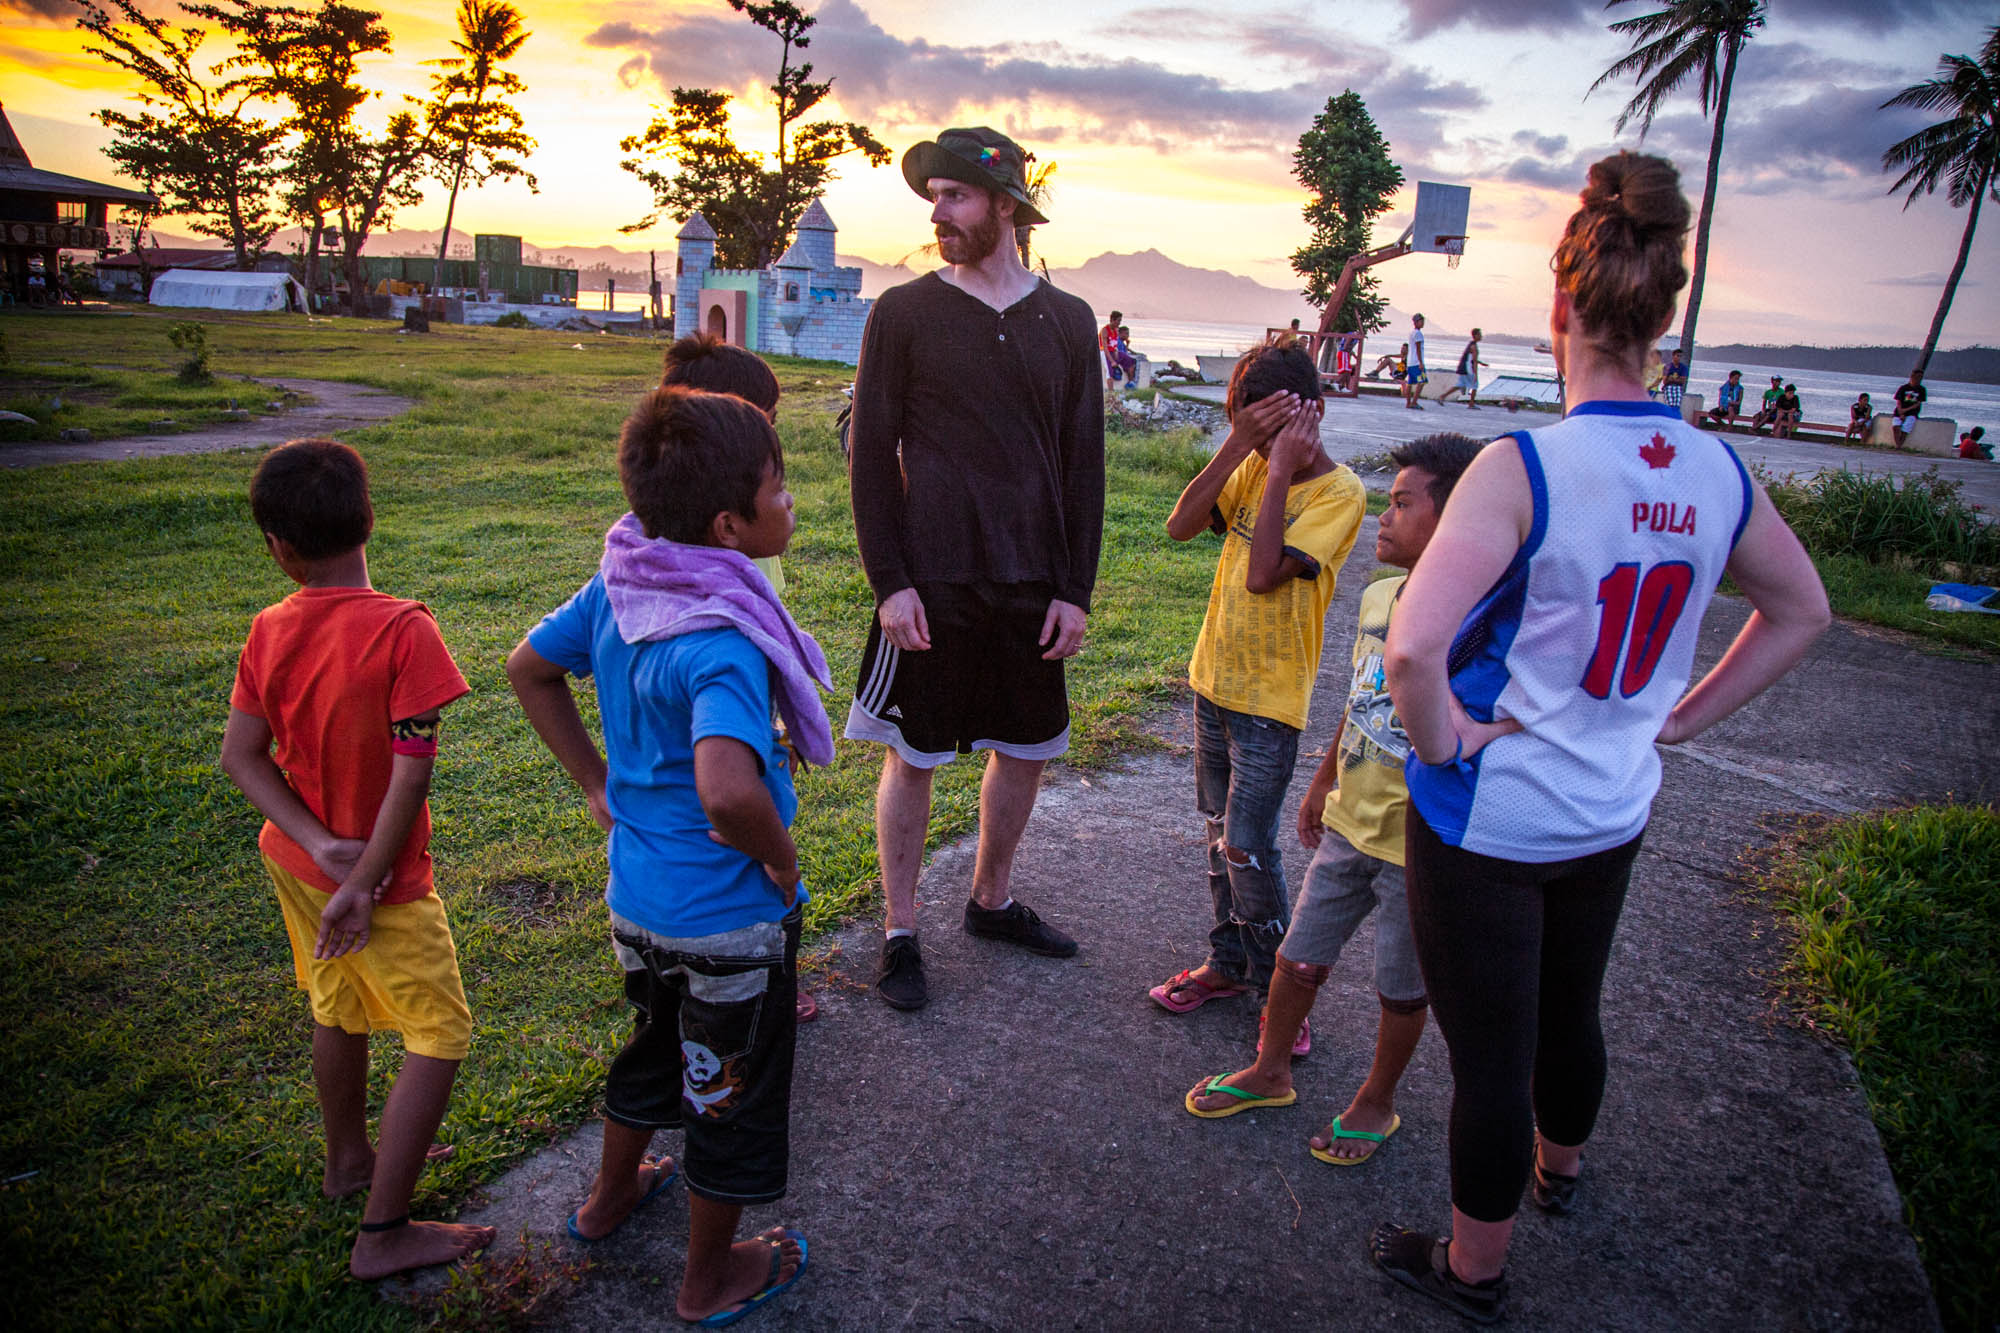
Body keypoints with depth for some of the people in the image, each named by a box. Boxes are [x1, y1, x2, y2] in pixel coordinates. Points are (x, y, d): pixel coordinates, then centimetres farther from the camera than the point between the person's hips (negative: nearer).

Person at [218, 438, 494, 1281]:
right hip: (376, 877, -7)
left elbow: (241, 757, -6)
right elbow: (411, 771, -25)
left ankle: (348, 1158, 47)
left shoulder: (269, 632, -7)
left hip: (297, 862, 7)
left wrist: (322, 846, -12)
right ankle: (383, 1234, 13)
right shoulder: (403, 629, -24)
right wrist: (364, 884, -17)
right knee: (439, 1038, 6)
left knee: (339, 1010, 25)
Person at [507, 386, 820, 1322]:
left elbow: (529, 668, 7)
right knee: (733, 1094, 16)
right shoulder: (724, 642, -32)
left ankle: (611, 1197, 55)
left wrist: (597, 784, 9)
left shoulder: (620, 582, -7)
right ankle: (711, 1280, 38)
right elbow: (728, 790, -47)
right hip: (728, 919, -8)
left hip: (635, 894, 8)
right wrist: (781, 858, -26)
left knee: (659, 1044, 32)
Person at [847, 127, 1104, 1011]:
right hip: (931, 583, -3)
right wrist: (889, 581, -10)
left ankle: (992, 900, 35)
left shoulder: (1066, 320, 6)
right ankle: (900, 932, 21)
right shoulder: (904, 312, -1)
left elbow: (1084, 462, 7)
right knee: (911, 756, 5)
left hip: (1031, 586, 3)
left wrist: (1076, 590, 2)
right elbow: (871, 453, -2)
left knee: (1026, 750, 13)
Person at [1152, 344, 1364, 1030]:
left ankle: (1280, 985, 16)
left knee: (1247, 847, -4)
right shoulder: (1253, 468, 3)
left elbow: (1264, 573, -25)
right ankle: (1229, 963, 31)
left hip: (1271, 697, -6)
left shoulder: (1339, 491, -14)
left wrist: (1281, 468, -23)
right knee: (1221, 834, 16)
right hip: (1214, 679, 6)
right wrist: (1238, 445, -16)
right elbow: (1181, 525, -9)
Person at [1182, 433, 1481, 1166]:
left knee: (1402, 988, 14)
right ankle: (1269, 1071, 39)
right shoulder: (1378, 598, 2)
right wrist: (1323, 782, 21)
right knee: (1299, 956, 17)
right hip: (1349, 824, 7)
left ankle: (1376, 1102, 37)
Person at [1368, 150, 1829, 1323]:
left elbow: (1412, 649, -35)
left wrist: (1442, 740, -17)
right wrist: (1680, 718, 13)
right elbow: (1801, 613, 12)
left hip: (1488, 819, -6)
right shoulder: (1717, 471, -4)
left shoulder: (1522, 467, -24)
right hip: (1613, 816, 6)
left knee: (1489, 1052, 11)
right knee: (1570, 1011, 29)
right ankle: (1561, 1168, 57)